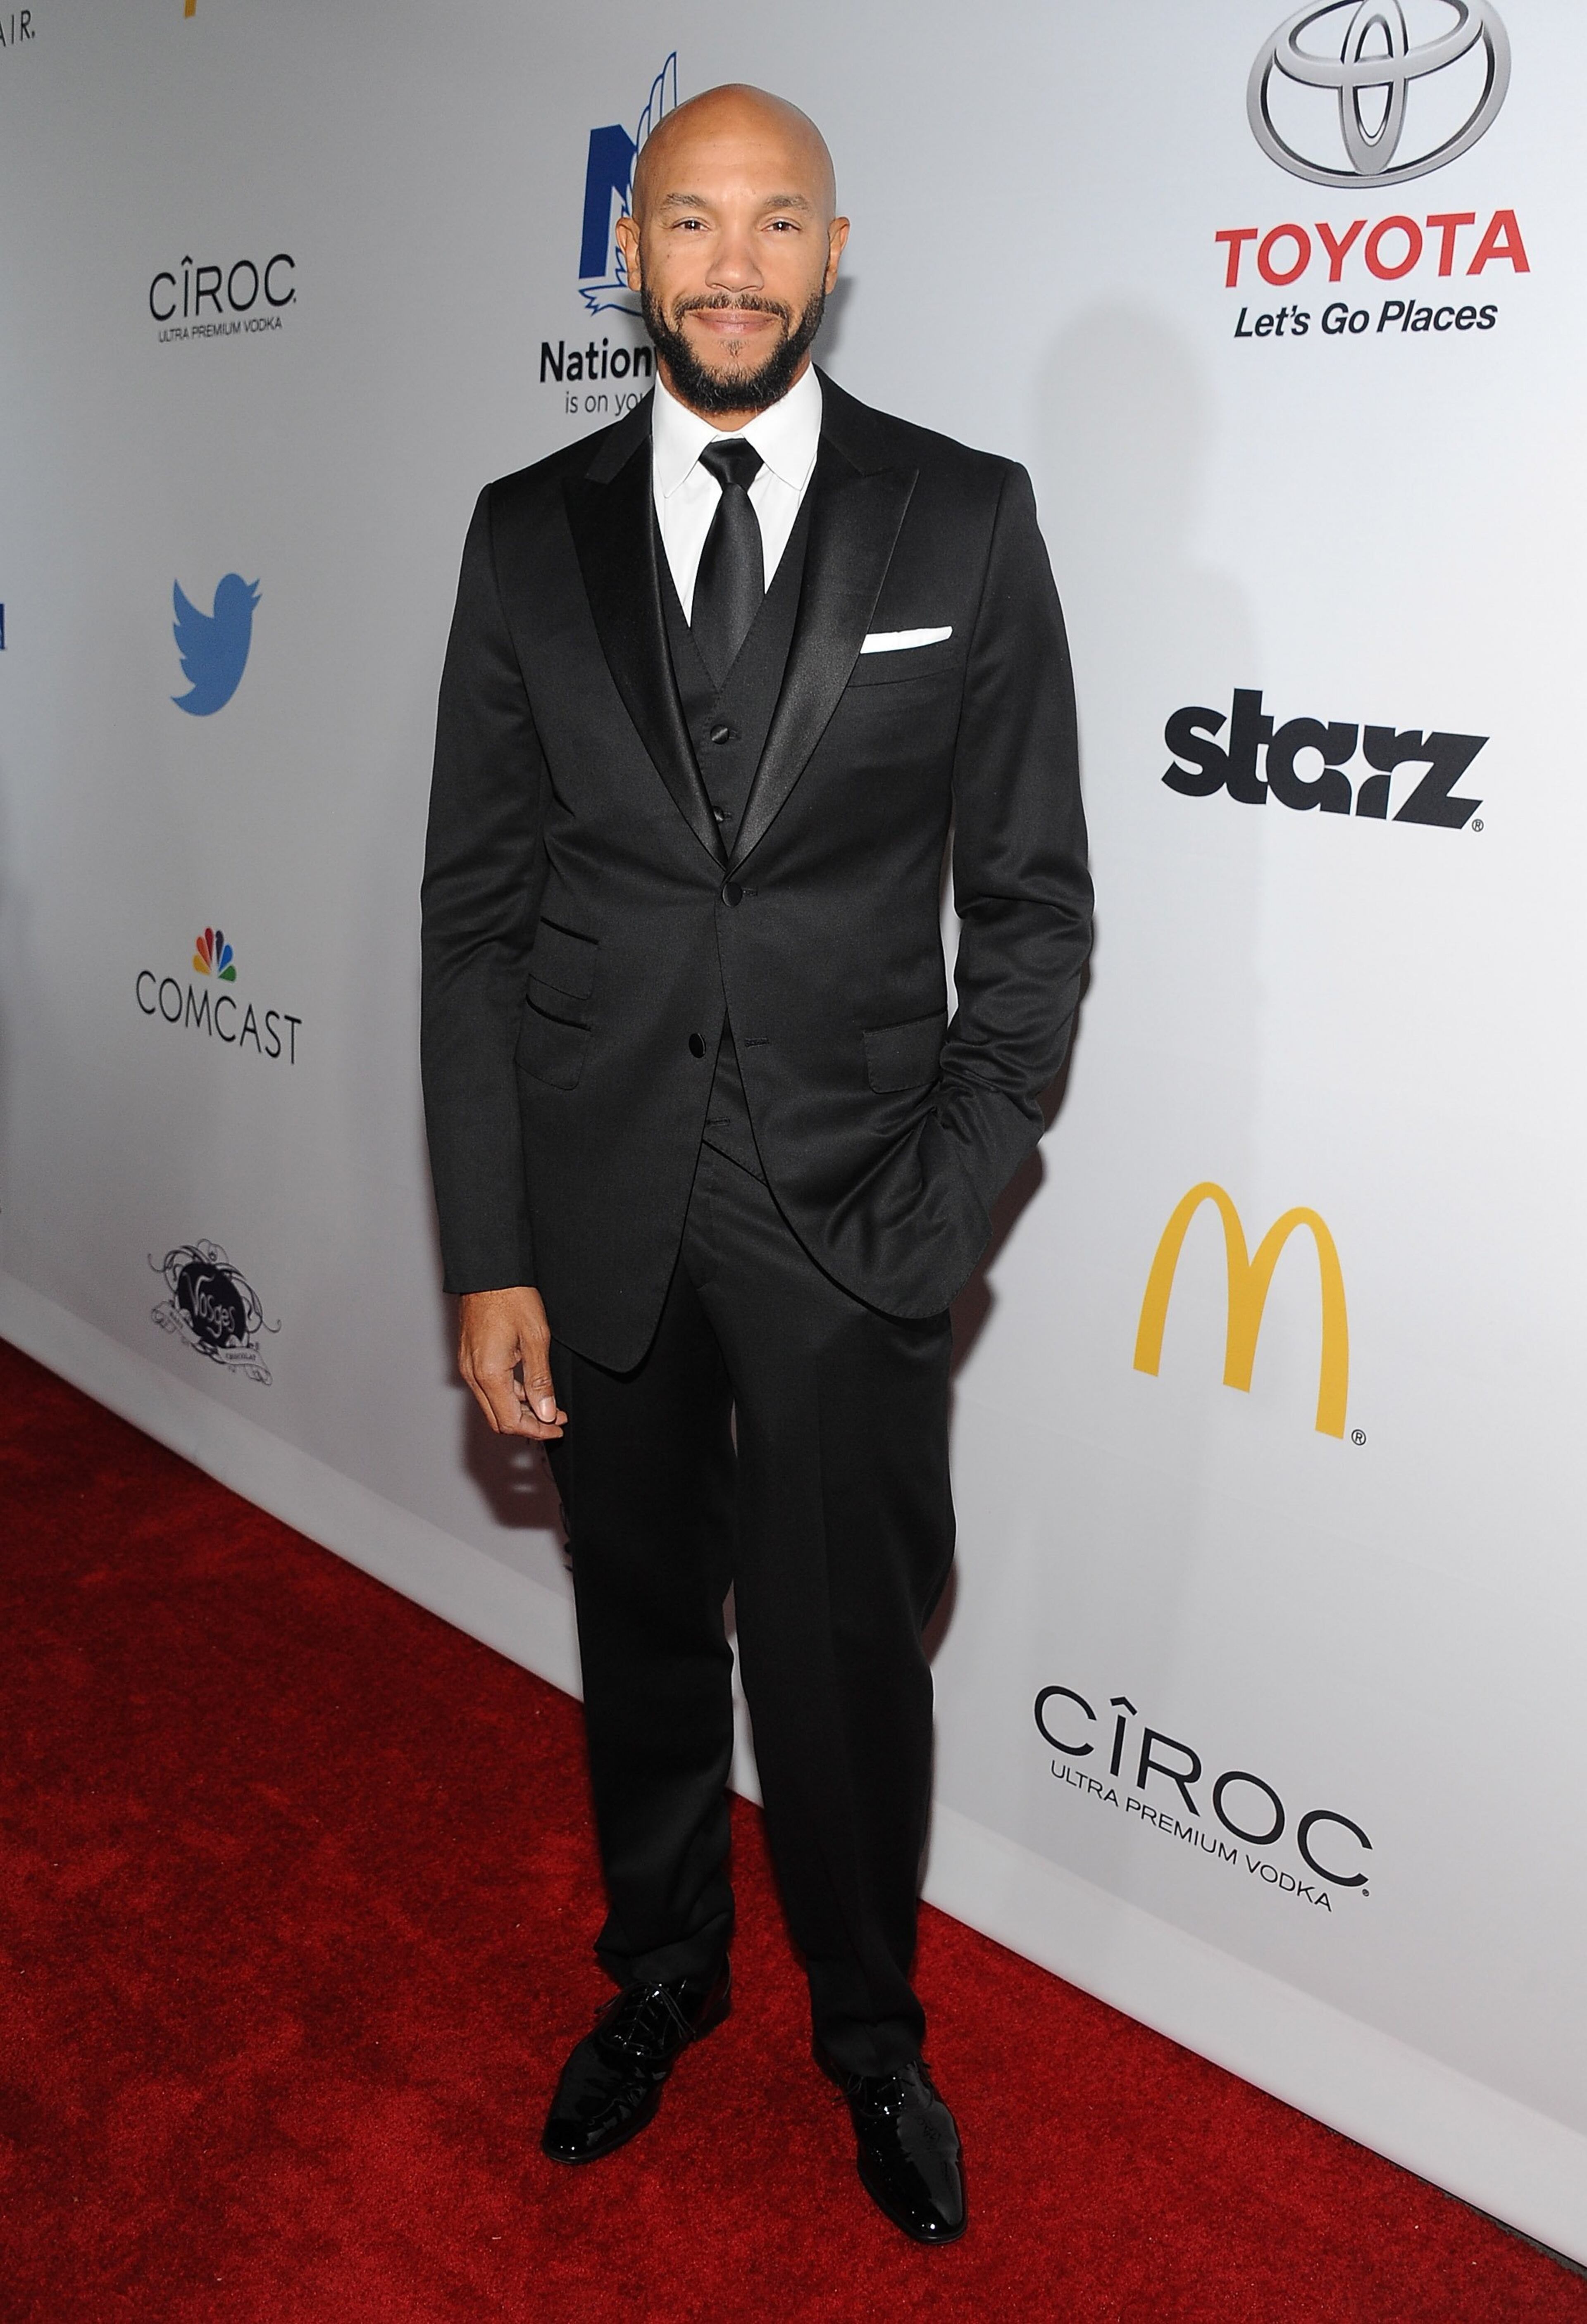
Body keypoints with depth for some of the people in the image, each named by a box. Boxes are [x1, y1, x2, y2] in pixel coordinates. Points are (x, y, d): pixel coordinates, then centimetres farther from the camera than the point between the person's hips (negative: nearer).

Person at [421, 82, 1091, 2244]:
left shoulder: (966, 520, -2)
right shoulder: (529, 532, 2)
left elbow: (1031, 906, -1)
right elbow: (474, 914, 1)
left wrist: (945, 1216, -10)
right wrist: (488, 1257, -3)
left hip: (849, 1217, -1)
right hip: (600, 1210, 2)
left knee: (850, 1663, 11)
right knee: (643, 1636, 19)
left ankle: (871, 2034, 39)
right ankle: (660, 1972, 46)